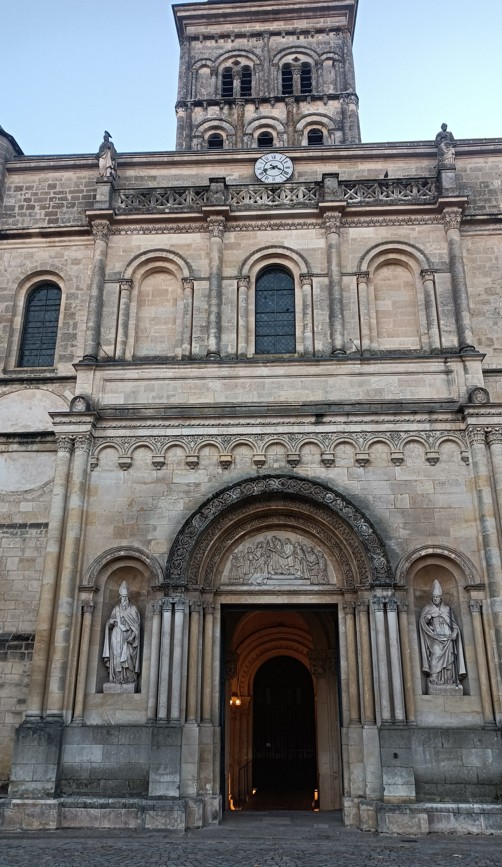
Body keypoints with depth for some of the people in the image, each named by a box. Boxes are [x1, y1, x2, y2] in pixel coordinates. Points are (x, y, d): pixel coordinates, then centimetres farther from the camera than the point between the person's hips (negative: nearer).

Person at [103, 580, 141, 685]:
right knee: (116, 655, -8)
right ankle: (117, 678, -8)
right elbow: (110, 625, 14)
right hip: (117, 636, 2)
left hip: (128, 636, -2)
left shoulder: (133, 609, 10)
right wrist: (111, 622, -9)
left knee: (127, 655, -13)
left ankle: (129, 678, -14)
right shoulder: (116, 609, 16)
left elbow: (137, 623, 1)